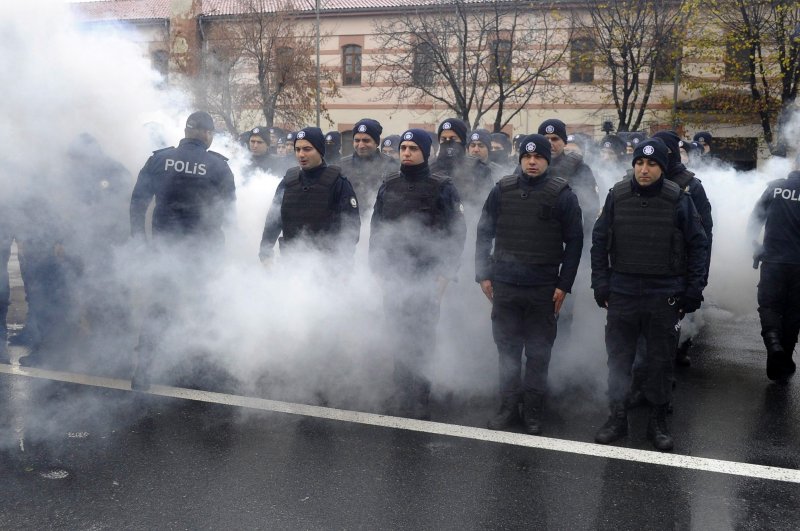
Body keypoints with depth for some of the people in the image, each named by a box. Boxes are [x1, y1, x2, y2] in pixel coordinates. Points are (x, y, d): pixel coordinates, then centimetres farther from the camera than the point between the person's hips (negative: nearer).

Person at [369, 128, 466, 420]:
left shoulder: (442, 187, -3)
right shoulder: (388, 186, 10)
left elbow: (456, 233, -4)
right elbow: (376, 229, 15)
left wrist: (444, 275, -8)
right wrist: (378, 268, 9)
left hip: (427, 280, -4)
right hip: (393, 279, 4)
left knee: (418, 342, -3)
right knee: (400, 342, 8)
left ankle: (416, 406, 9)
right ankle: (407, 405, 20)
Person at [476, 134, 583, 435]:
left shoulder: (562, 194, -3)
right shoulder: (502, 190, 3)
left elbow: (574, 241, 0)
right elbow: (484, 233, 9)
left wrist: (564, 285, -5)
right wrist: (483, 274, 3)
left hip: (543, 289, -2)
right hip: (504, 285, 2)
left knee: (538, 354, 7)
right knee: (507, 349, 11)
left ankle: (533, 415, 20)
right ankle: (509, 407, 25)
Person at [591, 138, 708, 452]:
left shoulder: (678, 199, -5)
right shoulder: (617, 196, -1)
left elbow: (698, 245, 1)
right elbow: (599, 241, 6)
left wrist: (693, 290, -3)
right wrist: (601, 284, 1)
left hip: (665, 296, -1)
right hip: (622, 293, 2)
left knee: (660, 361, 9)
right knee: (618, 358, 8)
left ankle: (658, 421, 23)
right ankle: (617, 417, 23)